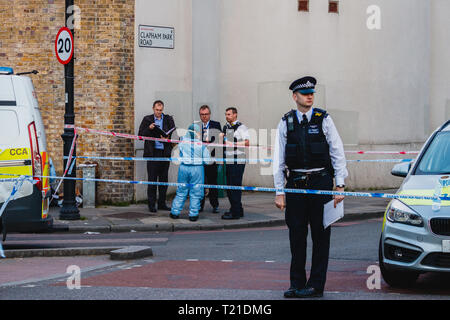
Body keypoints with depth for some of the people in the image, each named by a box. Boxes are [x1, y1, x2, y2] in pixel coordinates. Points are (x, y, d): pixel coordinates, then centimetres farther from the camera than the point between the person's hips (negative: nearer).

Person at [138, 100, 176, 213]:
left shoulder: (169, 119, 9)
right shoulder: (147, 119, 6)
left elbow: (174, 133, 4)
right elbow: (141, 134, 2)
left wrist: (167, 137, -16)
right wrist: (149, 129, -15)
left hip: (165, 152, 2)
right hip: (152, 153, -2)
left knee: (164, 179, 7)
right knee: (152, 179, -2)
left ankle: (162, 203, 15)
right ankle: (151, 204, 3)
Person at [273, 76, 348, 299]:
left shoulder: (324, 120, 1)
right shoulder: (286, 123, 5)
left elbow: (337, 153, 2)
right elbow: (278, 159, 6)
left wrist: (340, 185, -4)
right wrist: (279, 192, 2)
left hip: (320, 182, -2)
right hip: (296, 184, 2)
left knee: (321, 235, 1)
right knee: (296, 236, 5)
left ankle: (316, 285, 7)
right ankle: (296, 284, 14)